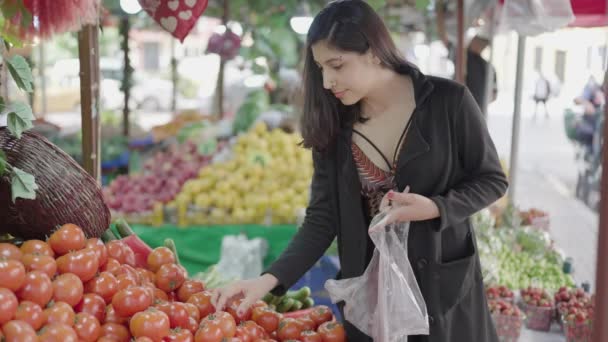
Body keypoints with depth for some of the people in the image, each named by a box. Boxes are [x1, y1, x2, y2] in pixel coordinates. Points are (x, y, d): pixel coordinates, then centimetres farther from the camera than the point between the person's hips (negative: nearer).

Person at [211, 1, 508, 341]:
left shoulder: (448, 100, -12)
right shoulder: (333, 127, -4)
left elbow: (491, 179, -4)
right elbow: (321, 218, -6)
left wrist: (434, 208, -22)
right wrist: (270, 279, -19)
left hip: (444, 281, -2)